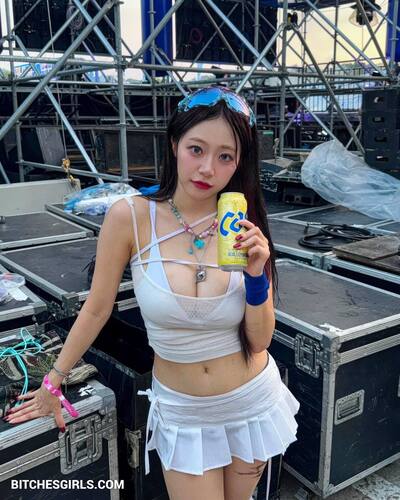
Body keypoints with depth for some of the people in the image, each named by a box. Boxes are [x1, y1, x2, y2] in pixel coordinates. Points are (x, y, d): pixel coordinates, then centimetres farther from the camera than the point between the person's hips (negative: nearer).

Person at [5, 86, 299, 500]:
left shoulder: (244, 226, -13)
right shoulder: (130, 217, -18)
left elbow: (259, 340, -9)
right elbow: (96, 310, -5)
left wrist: (257, 273, -25)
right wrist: (53, 381, 5)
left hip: (254, 402, 2)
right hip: (181, 413, -2)